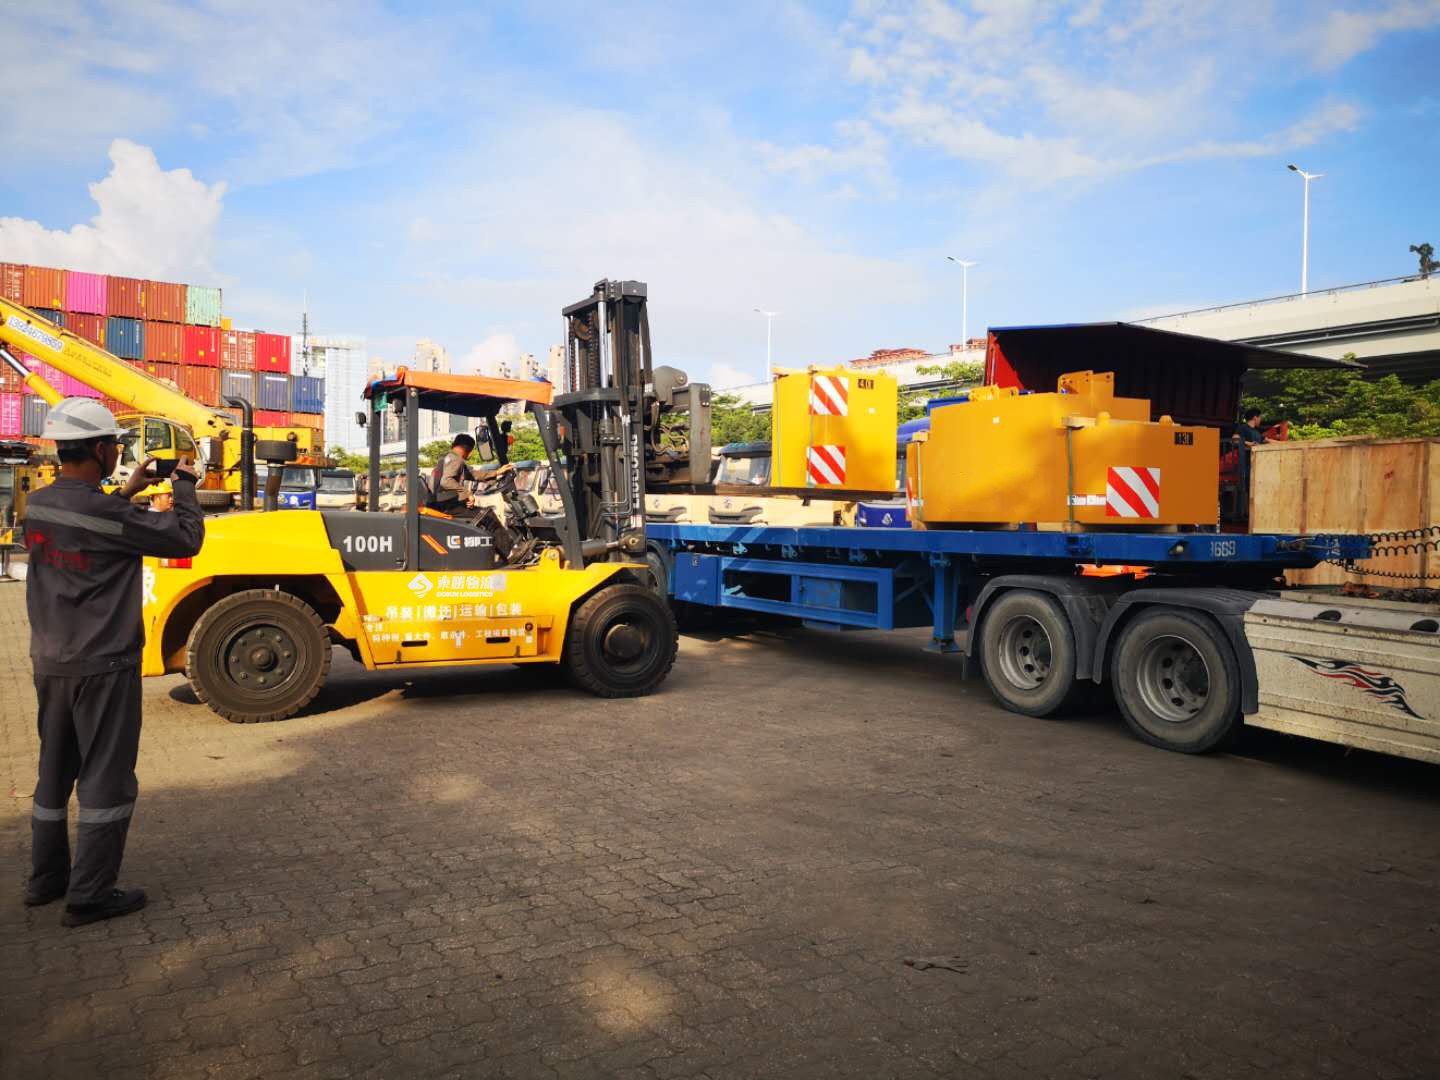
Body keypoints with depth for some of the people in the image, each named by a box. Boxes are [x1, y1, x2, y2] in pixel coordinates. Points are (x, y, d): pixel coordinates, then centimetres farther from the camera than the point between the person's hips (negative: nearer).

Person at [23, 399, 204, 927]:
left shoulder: (38, 505, 1)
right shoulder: (108, 515, -23)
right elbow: (184, 539, -15)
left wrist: (126, 492, 18)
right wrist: (185, 484, -2)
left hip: (49, 663, 8)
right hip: (102, 667, -8)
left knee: (55, 772, 20)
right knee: (107, 780, 3)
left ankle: (46, 878, 32)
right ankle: (89, 896, 10)